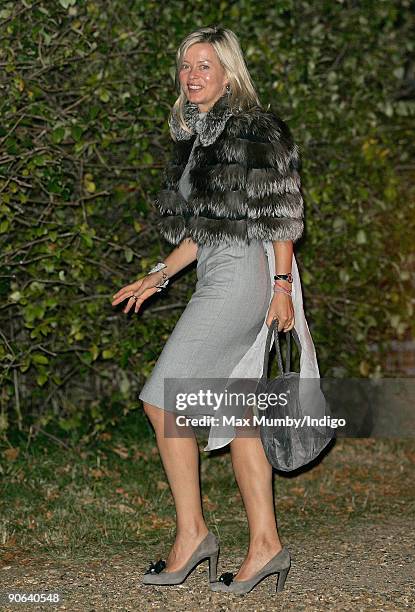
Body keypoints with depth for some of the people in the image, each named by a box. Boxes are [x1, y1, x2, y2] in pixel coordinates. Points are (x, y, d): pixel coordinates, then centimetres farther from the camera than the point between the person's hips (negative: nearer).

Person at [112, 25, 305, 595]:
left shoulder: (254, 129, -8)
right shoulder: (195, 134, 18)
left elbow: (281, 213, -9)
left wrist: (282, 286, -14)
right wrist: (158, 277, 19)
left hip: (240, 275, -9)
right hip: (217, 276, 9)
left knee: (163, 397, -9)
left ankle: (191, 531, 0)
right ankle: (265, 543, 10)